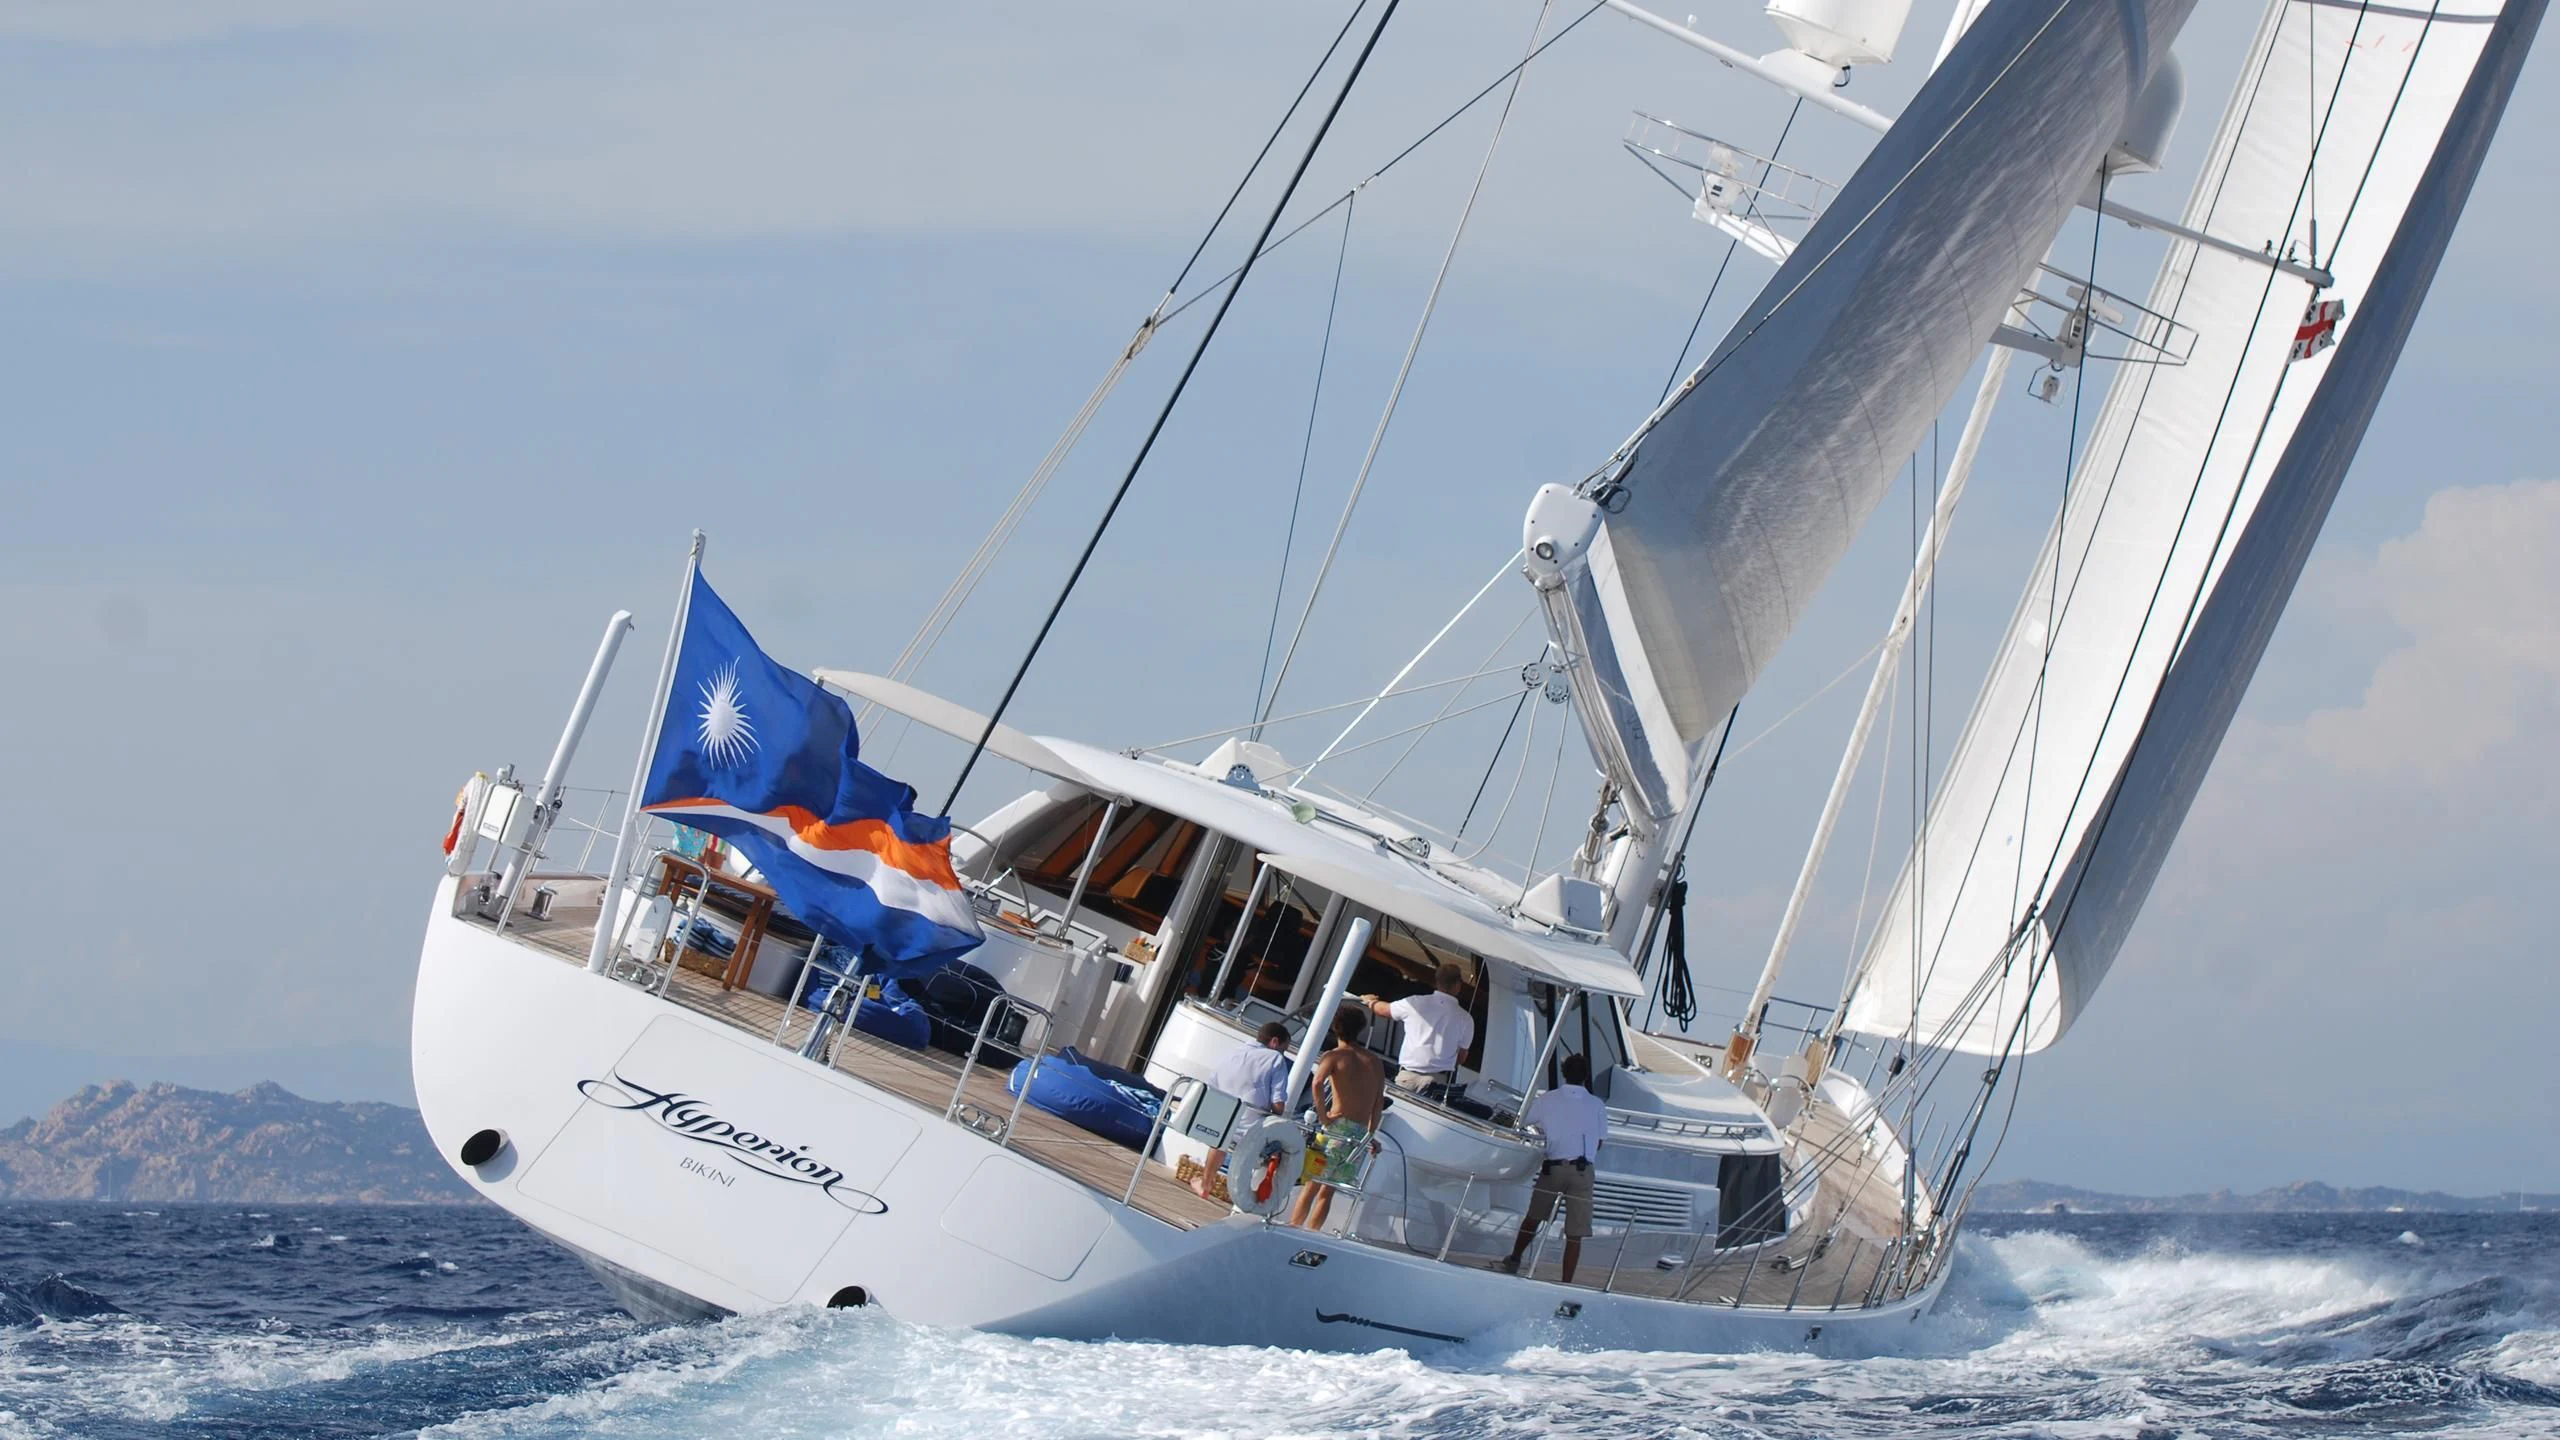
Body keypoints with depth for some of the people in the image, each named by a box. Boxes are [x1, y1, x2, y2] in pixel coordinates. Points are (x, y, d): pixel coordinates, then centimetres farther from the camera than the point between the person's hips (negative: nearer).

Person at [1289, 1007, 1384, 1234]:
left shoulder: (1333, 1056, 1)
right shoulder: (1374, 1062, 16)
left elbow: (1318, 1083, -19)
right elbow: (1377, 1104, 15)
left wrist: (1323, 1117, -13)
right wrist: (1371, 1135, 19)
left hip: (1338, 1127, -4)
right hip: (1362, 1134, 4)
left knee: (1312, 1185, 0)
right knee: (1327, 1190, 9)